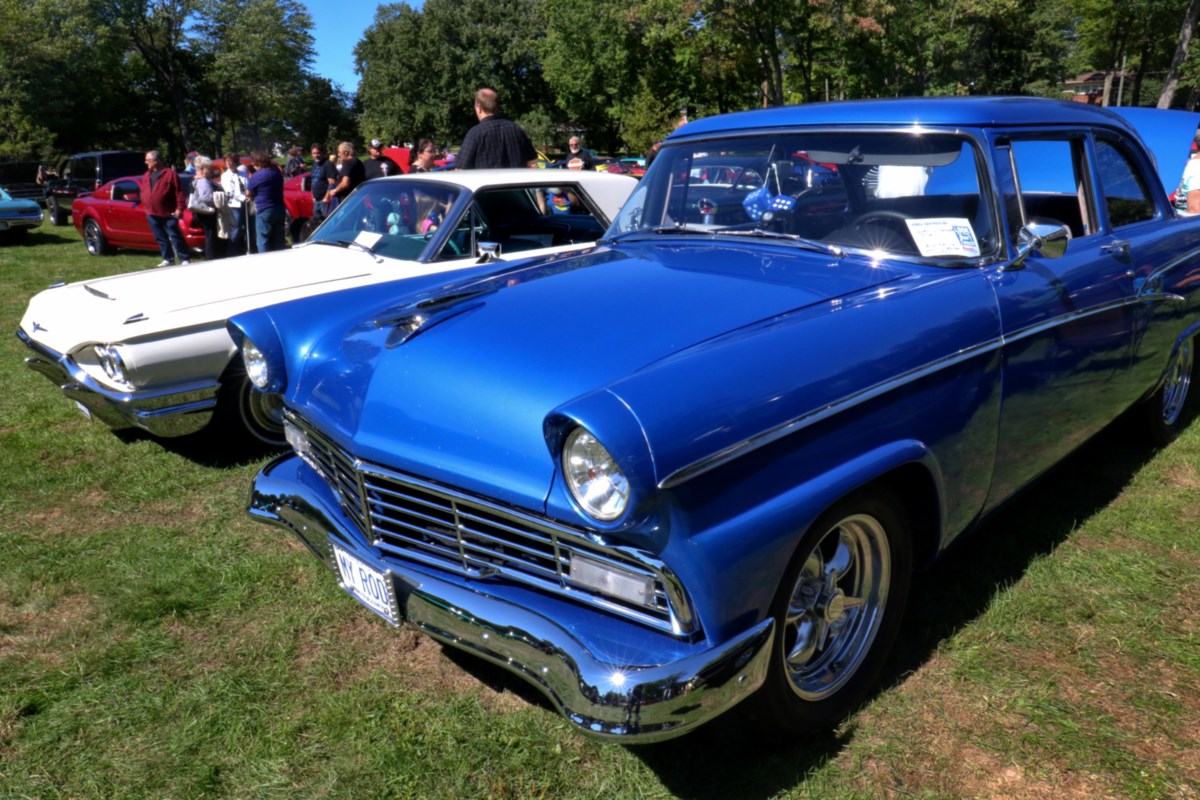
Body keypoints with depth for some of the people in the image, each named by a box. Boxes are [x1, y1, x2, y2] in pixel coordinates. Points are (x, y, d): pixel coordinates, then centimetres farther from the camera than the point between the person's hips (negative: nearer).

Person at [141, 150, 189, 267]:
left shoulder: (170, 173, -6)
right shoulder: (147, 175, 15)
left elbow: (179, 192, -10)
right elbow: (143, 192, 21)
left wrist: (179, 208, -15)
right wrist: (145, 205, 11)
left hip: (168, 214, -7)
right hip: (152, 214, 7)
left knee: (175, 237, -6)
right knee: (160, 238, 9)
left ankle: (184, 259, -3)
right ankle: (168, 259, 16)